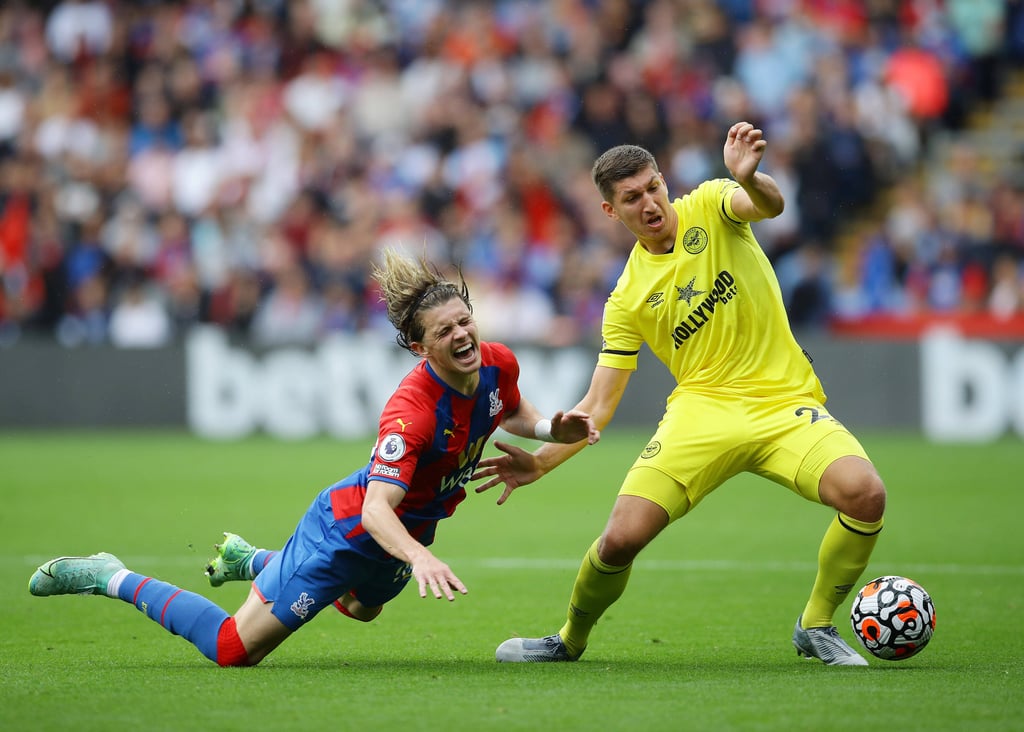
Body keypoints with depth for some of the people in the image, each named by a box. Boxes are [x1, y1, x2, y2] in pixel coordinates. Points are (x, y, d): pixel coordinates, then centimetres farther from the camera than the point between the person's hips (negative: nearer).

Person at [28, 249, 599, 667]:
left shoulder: (498, 365, -13)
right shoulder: (411, 409, -37)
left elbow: (513, 412, 12)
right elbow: (375, 508, -44)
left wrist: (554, 429, -8)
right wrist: (419, 557, -62)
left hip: (405, 534, 8)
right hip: (347, 530, -8)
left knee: (360, 608, 40)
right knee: (235, 649, -3)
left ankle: (248, 558, 57)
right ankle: (111, 579, 12)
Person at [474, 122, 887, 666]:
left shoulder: (709, 208, 2)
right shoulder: (627, 299, 4)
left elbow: (770, 205, -22)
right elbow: (597, 407, 5)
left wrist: (748, 178, -46)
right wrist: (540, 462, -10)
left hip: (784, 402, -1)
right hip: (702, 410, 1)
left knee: (865, 494, -27)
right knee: (620, 539, -15)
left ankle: (816, 627, -2)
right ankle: (570, 641, 17)